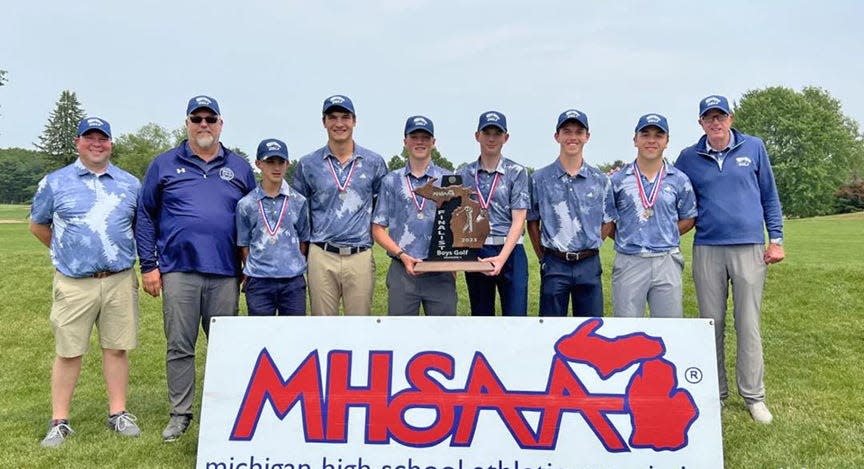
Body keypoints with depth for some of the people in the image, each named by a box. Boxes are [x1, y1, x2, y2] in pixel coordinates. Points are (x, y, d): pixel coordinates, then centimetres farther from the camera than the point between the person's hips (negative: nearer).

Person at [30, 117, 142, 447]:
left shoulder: (130, 184, 9)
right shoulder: (55, 183, 4)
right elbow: (38, 225, 14)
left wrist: (124, 253, 10)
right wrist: (65, 252, 12)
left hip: (120, 281, 2)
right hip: (74, 284, -1)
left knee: (117, 348, 7)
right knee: (68, 352, 4)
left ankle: (118, 414, 17)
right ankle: (59, 422, 14)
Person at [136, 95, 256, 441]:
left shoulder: (239, 167, 11)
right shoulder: (164, 165, 7)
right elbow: (145, 216, 7)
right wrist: (149, 265, 1)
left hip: (226, 273, 1)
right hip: (178, 270, -1)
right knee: (179, 346, 5)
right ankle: (180, 414, 17)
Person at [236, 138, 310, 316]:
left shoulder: (299, 202, 4)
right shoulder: (246, 204, 2)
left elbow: (304, 240, 10)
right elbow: (243, 244, 7)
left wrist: (296, 265, 4)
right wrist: (251, 271, 0)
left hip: (293, 281, 1)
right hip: (259, 283, -1)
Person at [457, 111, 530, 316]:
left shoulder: (517, 172, 1)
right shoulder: (464, 174, 9)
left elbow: (518, 221, -6)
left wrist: (501, 258, -18)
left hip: (509, 252, -2)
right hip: (474, 253, 3)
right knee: (481, 315, 11)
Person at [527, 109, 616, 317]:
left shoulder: (600, 180, 4)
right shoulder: (539, 179, 0)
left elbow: (608, 222, 11)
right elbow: (532, 222, 6)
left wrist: (588, 249, 4)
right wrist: (543, 257, 3)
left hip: (589, 266, 2)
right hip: (555, 266, -2)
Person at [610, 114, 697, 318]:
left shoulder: (679, 180, 7)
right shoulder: (618, 180, 4)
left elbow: (688, 219, 14)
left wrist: (664, 236, 3)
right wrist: (624, 237, 0)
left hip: (667, 263, 1)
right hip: (628, 262, -1)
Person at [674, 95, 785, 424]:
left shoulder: (753, 148, 5)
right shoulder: (689, 158, 6)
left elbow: (769, 196, 9)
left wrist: (775, 239, 4)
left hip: (749, 248, -1)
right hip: (707, 250, 1)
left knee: (748, 325, 2)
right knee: (712, 324, 7)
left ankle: (753, 396, 13)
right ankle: (715, 393, 19)